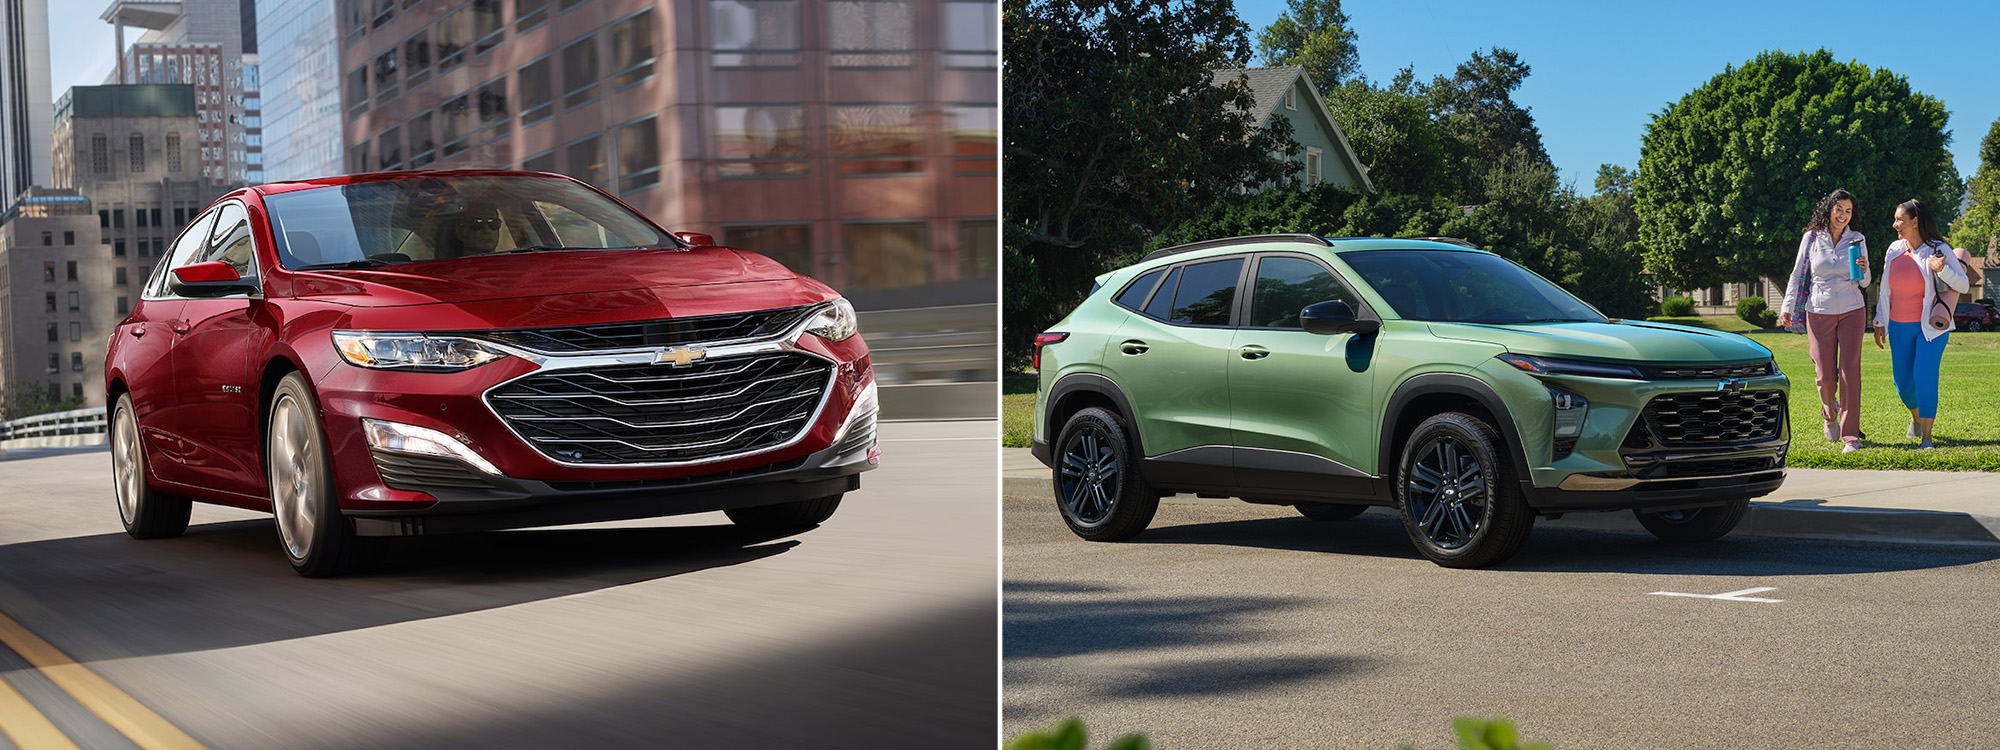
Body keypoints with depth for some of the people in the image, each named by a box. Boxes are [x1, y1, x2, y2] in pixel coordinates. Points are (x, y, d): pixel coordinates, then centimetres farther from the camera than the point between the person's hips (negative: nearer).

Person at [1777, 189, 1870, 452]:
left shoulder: (1857, 240, 5)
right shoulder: (1812, 238, 3)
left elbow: (1865, 282, 9)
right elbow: (1797, 275, 6)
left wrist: (1864, 271, -14)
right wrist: (1787, 307, -3)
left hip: (1852, 311, 0)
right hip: (1820, 311, 0)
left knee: (1850, 371, -9)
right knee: (1825, 375, -2)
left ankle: (1851, 436, -6)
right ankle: (1829, 412, 33)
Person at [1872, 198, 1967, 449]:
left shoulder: (1939, 250, -8)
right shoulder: (1894, 250, 4)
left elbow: (1963, 286, -7)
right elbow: (1885, 288, 13)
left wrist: (1941, 269, -24)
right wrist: (1879, 322, 11)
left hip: (1931, 325, -4)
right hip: (1900, 326, 4)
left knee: (1924, 376, -16)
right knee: (1903, 381, 6)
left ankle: (1926, 436, -9)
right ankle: (1916, 416, 38)